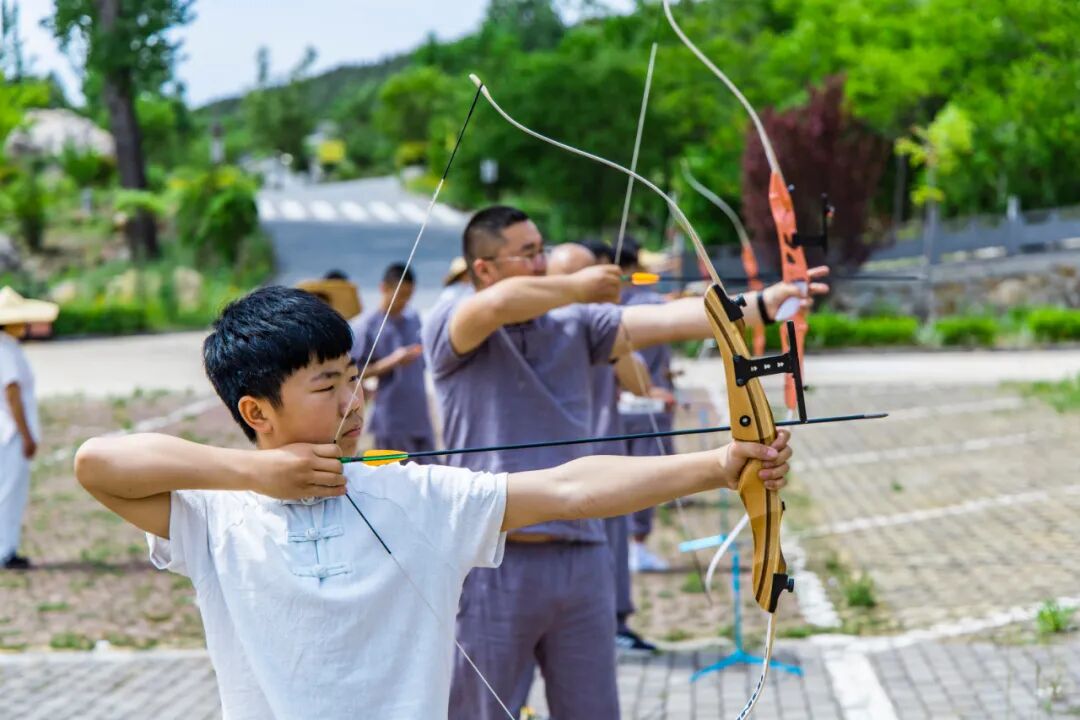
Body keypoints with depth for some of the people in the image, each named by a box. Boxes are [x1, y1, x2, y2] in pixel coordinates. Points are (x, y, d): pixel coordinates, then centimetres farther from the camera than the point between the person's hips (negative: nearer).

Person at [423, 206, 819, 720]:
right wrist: (576, 286, -10)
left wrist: (760, 305, -16)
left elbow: (670, 320, -3)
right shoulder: (448, 326, -3)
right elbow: (499, 304, -25)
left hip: (582, 558, 5)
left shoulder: (576, 325, 9)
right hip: (493, 563, -4)